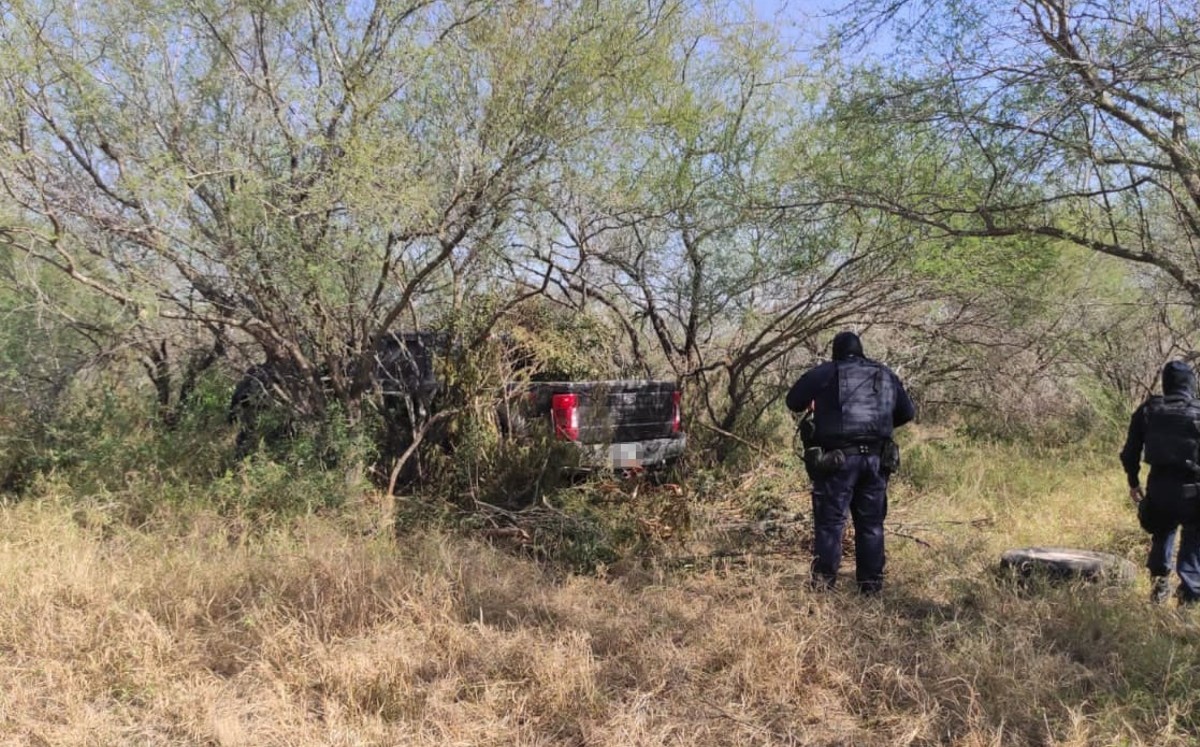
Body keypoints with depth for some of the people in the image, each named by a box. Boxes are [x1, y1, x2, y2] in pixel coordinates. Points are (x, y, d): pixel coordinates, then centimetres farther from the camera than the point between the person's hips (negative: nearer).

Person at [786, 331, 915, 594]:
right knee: (871, 523, 12)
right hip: (876, 458, 4)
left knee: (829, 521, 2)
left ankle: (823, 582, 2)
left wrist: (814, 405, 28)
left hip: (838, 458, -4)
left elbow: (793, 402, 9)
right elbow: (907, 412, 20)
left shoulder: (824, 373, 2)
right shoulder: (886, 375, 15)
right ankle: (872, 583, 16)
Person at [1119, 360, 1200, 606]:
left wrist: (1133, 482, 20)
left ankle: (1159, 585, 27)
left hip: (1158, 487, 3)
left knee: (1161, 535, 27)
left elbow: (1130, 452, 8)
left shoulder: (1147, 410, 7)